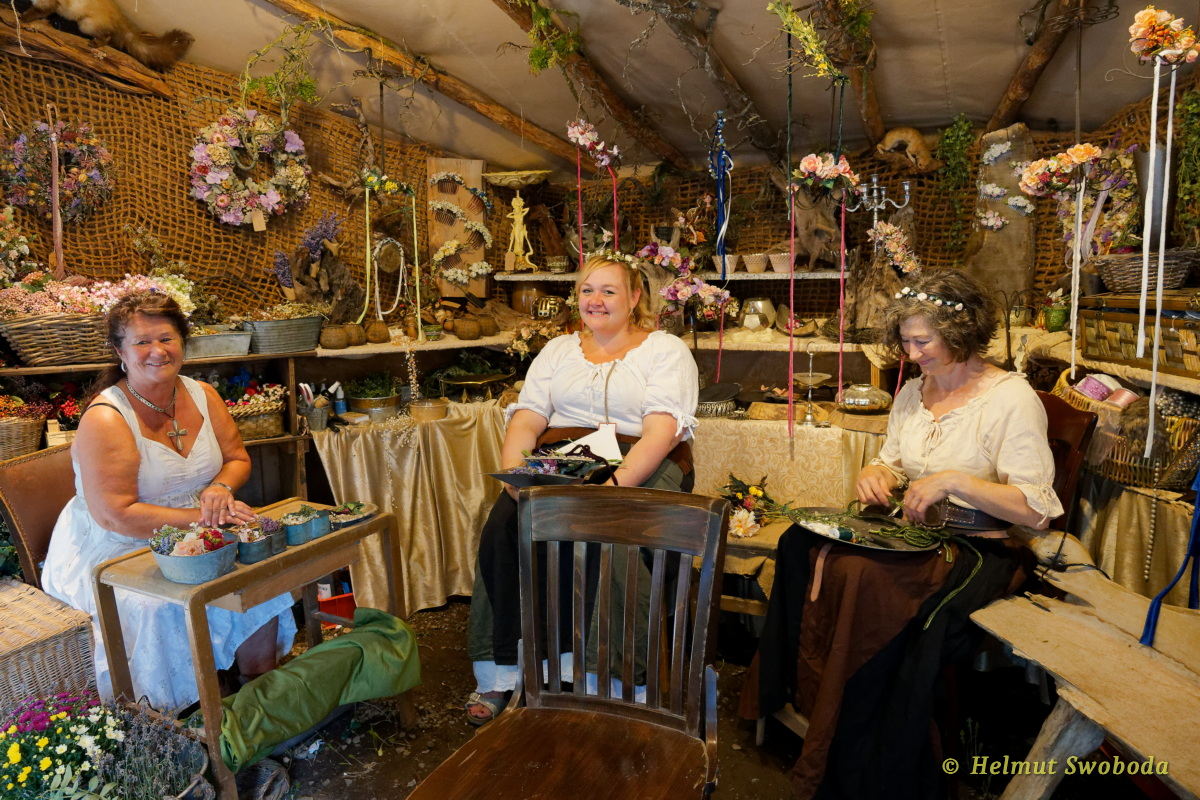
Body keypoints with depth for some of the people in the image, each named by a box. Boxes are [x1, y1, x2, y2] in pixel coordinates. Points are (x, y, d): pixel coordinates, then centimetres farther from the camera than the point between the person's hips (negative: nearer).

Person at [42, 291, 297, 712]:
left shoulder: (202, 396, 1)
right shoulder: (105, 419, -18)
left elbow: (237, 458, 9)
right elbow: (116, 516, -22)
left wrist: (221, 488, -14)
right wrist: (202, 516, -26)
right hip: (114, 551, -5)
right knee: (158, 607, -31)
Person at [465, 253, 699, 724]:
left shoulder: (665, 350, 7)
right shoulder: (557, 351, 21)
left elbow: (661, 431, -8)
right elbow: (525, 421, 9)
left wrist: (614, 485, -24)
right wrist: (514, 476, -12)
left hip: (636, 466, -3)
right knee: (504, 525, -24)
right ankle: (498, 674, -13)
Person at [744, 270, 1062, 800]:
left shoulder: (1011, 398, -9)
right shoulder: (913, 392, 12)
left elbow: (1037, 511, -13)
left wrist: (954, 480, -23)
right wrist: (877, 475, -3)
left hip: (980, 550, -6)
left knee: (867, 579, -32)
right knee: (803, 545, -19)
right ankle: (801, 694, -5)